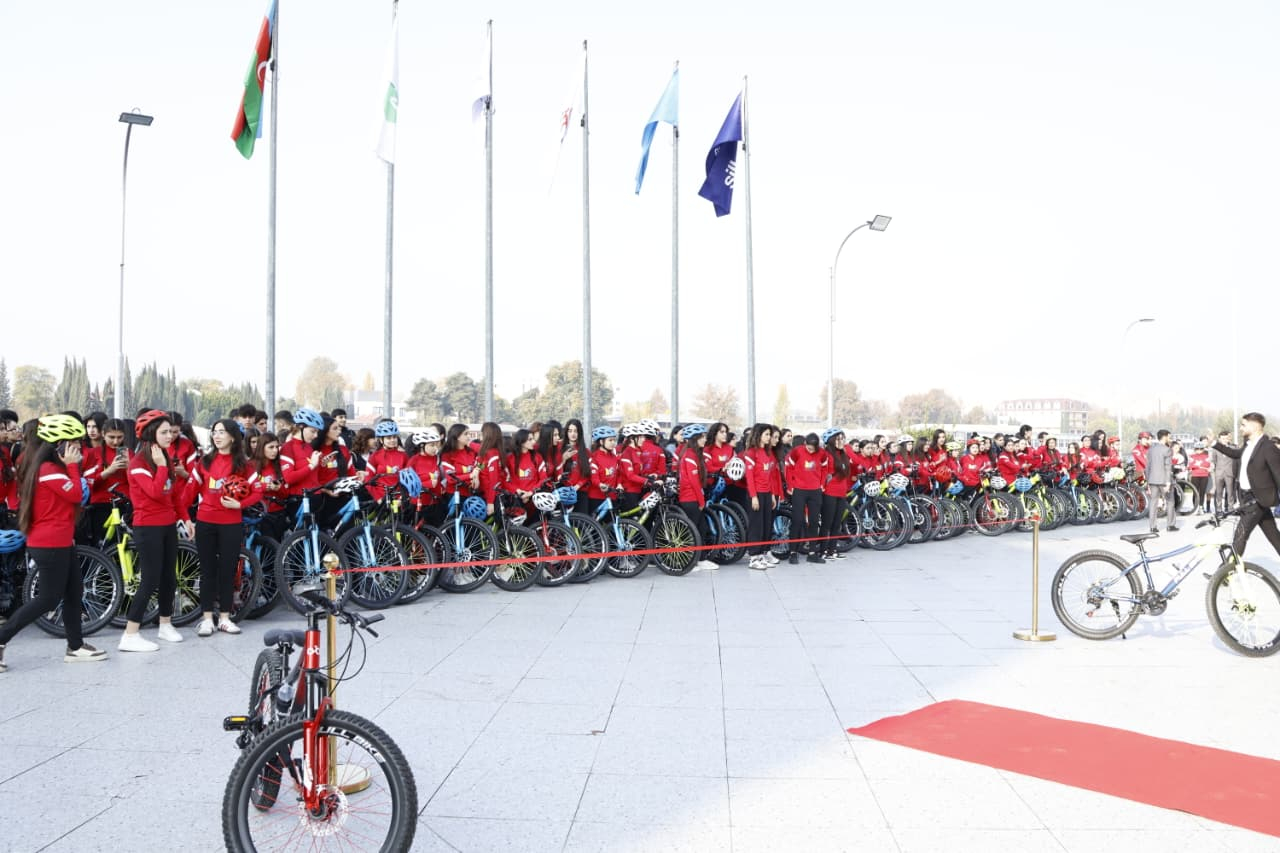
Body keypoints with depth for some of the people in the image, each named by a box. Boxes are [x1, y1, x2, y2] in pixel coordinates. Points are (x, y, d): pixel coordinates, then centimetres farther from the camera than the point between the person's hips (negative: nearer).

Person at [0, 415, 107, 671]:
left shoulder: (50, 467, 14)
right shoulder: (49, 469, -17)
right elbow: (76, 494, -22)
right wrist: (72, 465, -14)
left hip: (60, 542, 10)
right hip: (51, 545, -10)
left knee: (74, 591, 12)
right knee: (49, 599, -5)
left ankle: (75, 647, 18)